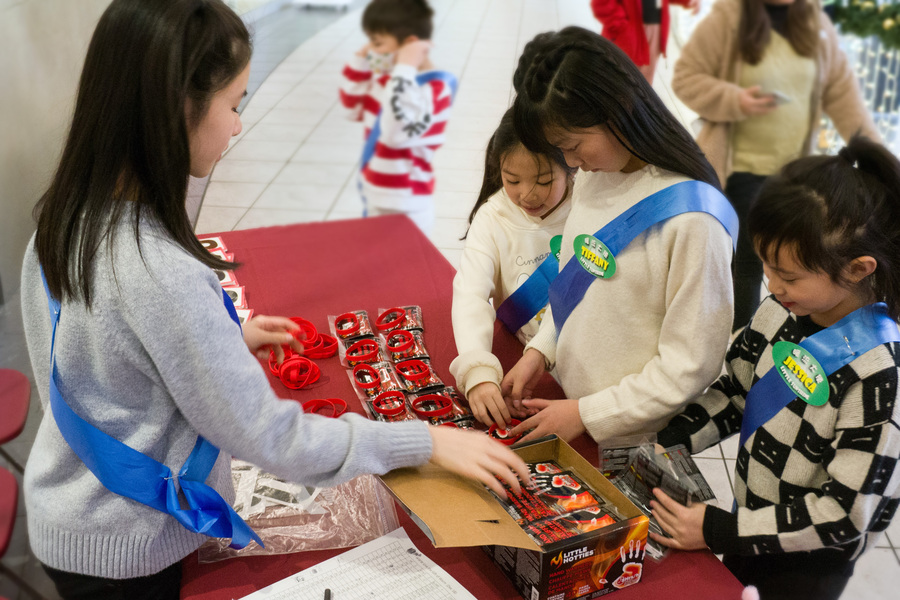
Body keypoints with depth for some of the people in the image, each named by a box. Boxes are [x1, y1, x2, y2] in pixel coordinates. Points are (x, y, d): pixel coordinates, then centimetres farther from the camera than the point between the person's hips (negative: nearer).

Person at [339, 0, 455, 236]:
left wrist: (405, 69, -34)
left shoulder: (434, 90, -22)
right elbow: (354, 108, 19)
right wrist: (360, 60, 6)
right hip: (375, 198, 9)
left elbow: (397, 132, -37)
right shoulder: (387, 79, 6)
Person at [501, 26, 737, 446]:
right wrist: (541, 350, -1)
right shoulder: (592, 177, -2)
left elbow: (690, 367, -21)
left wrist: (588, 413, -18)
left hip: (632, 440, -6)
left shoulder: (692, 218, -25)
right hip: (569, 404, 6)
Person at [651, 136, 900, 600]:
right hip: (750, 524, 6)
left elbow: (844, 513, -26)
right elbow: (733, 390, 2)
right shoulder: (782, 310, -12)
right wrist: (664, 442, -11)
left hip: (809, 562, -5)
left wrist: (718, 530, -25)